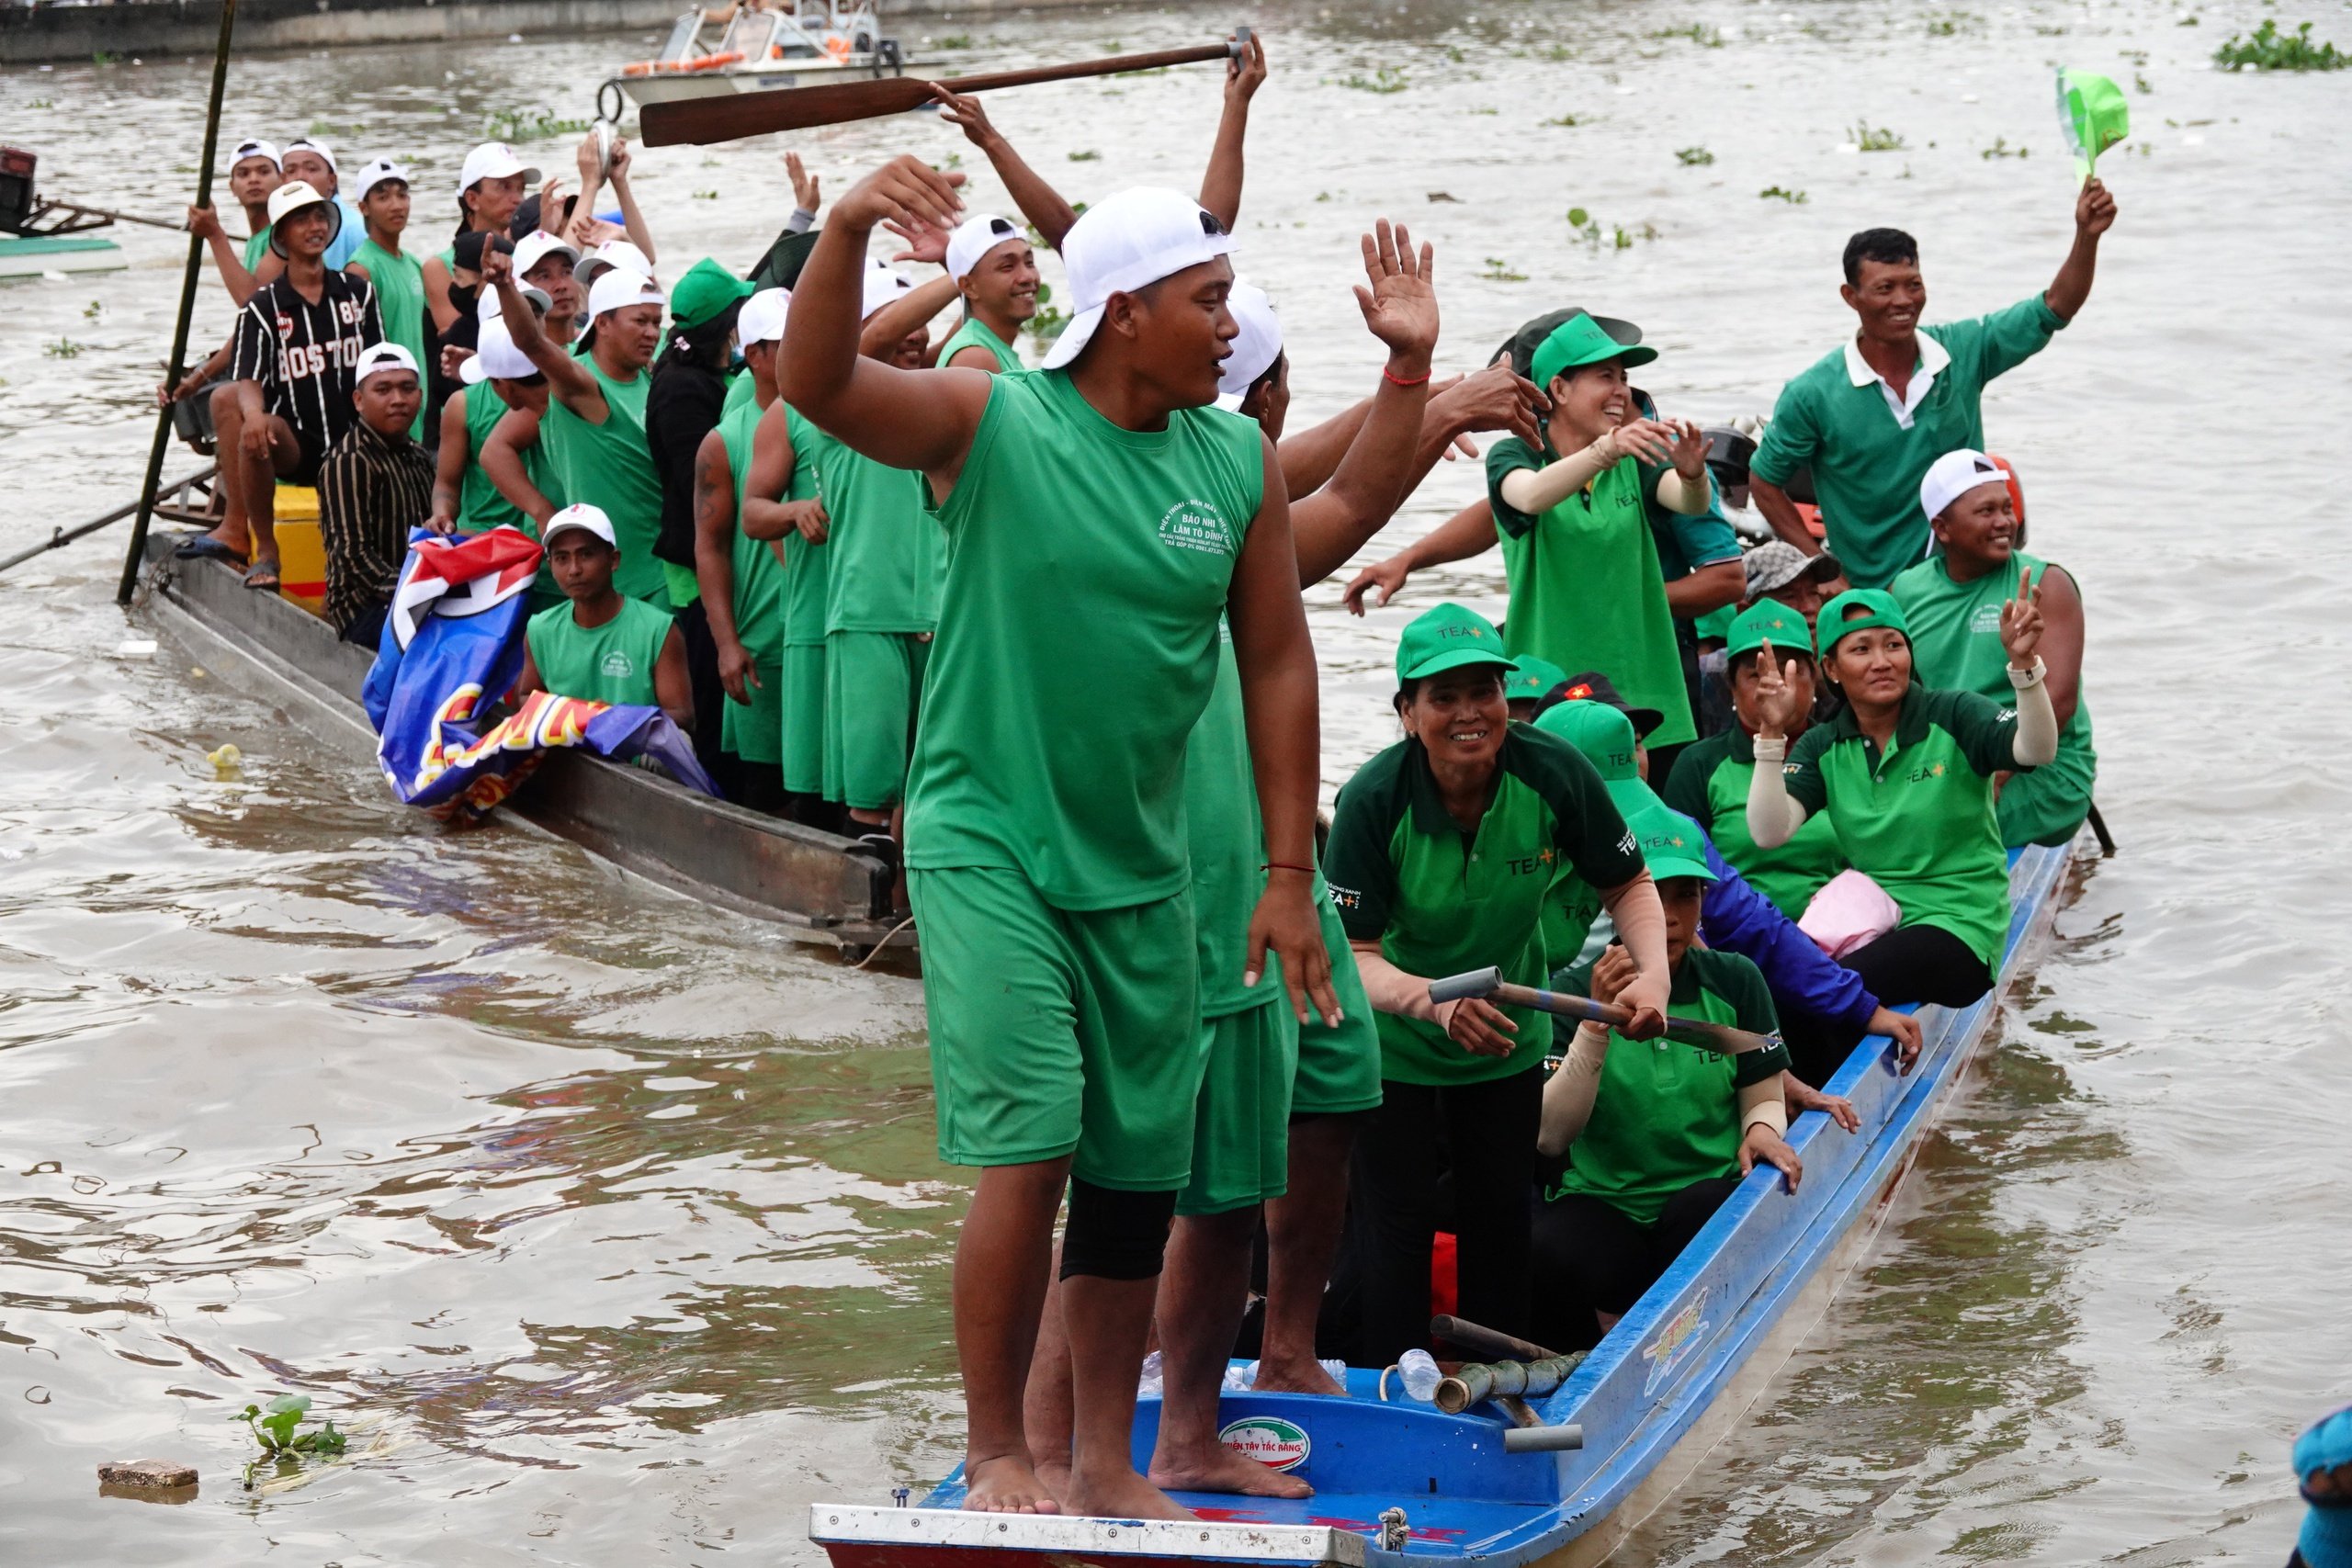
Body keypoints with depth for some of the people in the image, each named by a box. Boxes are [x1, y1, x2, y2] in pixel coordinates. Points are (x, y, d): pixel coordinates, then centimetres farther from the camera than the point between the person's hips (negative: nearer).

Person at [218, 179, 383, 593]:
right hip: (293, 447, -2)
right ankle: (264, 550, -17)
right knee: (254, 436, -36)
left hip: (352, 441, 2)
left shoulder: (358, 292, 13)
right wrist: (253, 411, -31)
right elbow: (247, 380, -7)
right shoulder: (263, 306, 4)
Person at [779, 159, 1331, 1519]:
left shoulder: (1243, 464, 2)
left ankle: (1107, 1462, 22)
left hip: (1142, 872, 5)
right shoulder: (991, 424, -9)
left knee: (1139, 1178, 9)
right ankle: (996, 1457, 4)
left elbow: (1277, 664, 6)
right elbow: (817, 386, -24)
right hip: (988, 846, -5)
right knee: (1030, 1158, -11)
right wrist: (849, 230, -41)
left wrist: (1291, 874, 4)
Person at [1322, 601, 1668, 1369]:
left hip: (1509, 1041, 3)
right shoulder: (1374, 800, -28)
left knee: (1501, 1221, 12)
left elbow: (1628, 883, -6)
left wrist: (1654, 969, -25)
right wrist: (1434, 1003, -47)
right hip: (1394, 1045, -3)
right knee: (1393, 1226, -2)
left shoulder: (1553, 772, -21)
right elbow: (1354, 954, -27)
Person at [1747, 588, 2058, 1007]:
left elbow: (2036, 750, -22)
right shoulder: (1822, 748, 7)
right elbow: (1769, 832, -8)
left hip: (1957, 927, -4)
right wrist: (1772, 733, -18)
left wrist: (2023, 663, -37)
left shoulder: (1953, 717, -3)